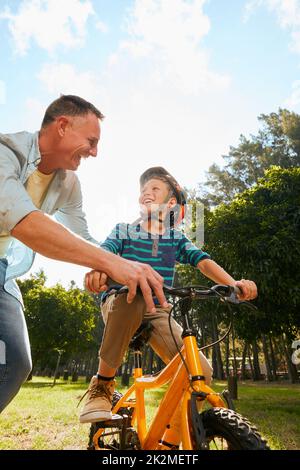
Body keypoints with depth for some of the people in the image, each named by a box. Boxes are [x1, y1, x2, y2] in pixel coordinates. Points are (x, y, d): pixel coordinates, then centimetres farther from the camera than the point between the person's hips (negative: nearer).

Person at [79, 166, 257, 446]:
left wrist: (233, 283, -27)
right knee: (132, 297, -40)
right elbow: (102, 253, -16)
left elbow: (203, 261, -7)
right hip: (120, 304, -2)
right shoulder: (123, 231, 3)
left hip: (158, 312, 3)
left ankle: (169, 440, 12)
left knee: (200, 372, -15)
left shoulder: (176, 238, 8)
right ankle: (102, 385, -20)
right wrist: (96, 270, -42)